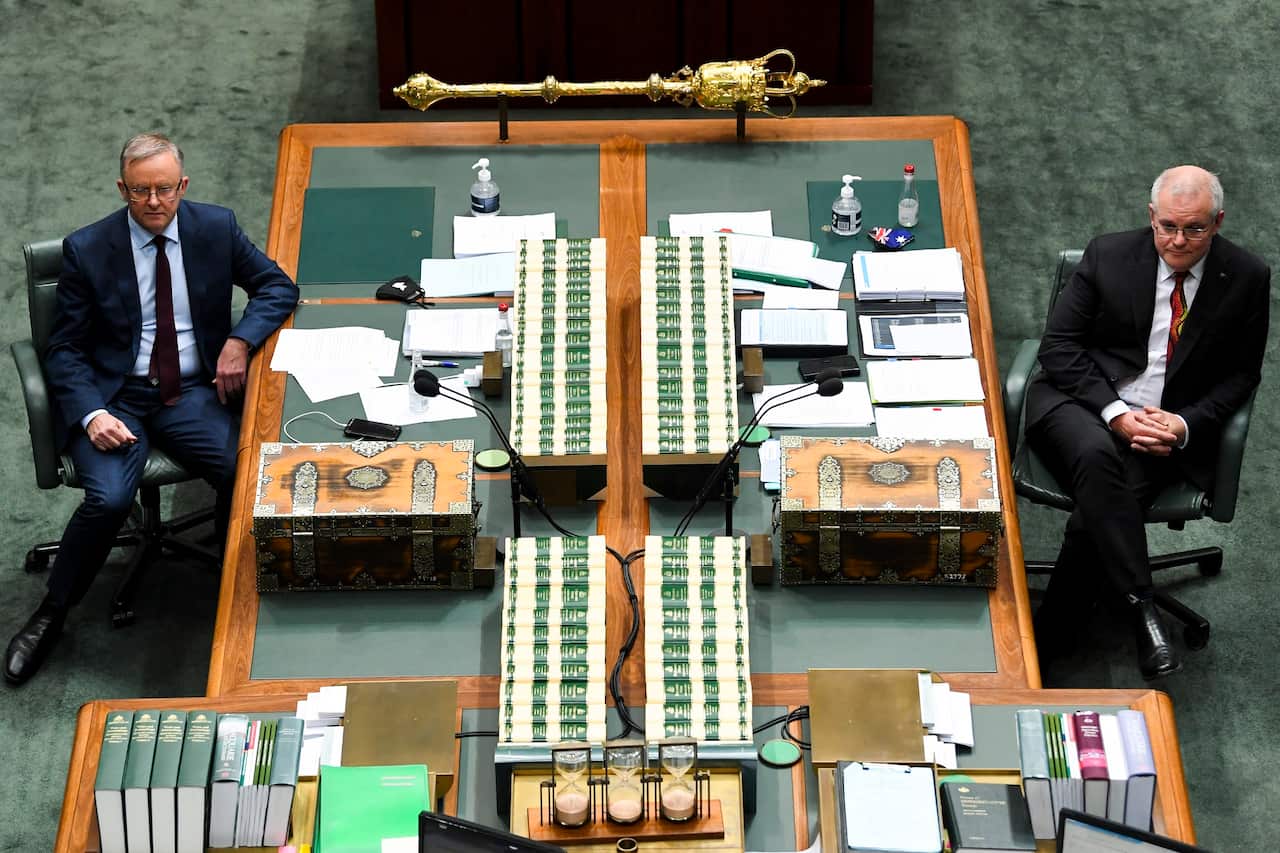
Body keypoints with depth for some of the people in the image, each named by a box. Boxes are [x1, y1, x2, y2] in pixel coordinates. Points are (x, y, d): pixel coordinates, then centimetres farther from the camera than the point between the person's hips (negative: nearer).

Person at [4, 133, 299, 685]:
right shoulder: (86, 250, -3)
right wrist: (91, 413, -19)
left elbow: (278, 287, 10)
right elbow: (65, 350, -1)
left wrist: (240, 341, -9)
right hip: (114, 396, -2)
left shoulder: (216, 228, 2)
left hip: (195, 393, 2)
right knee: (109, 499, -27)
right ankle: (51, 614, -3)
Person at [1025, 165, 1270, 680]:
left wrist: (1186, 424, -10)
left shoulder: (1246, 278, 2)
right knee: (1096, 457, -36)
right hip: (1082, 403, 0)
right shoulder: (1108, 256, 0)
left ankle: (1045, 641, -18)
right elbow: (1059, 346, -1)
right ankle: (1141, 613, -35)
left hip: (1167, 427, 0)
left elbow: (1241, 375, 9)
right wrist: (1113, 411, -15)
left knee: (1094, 513, -28)